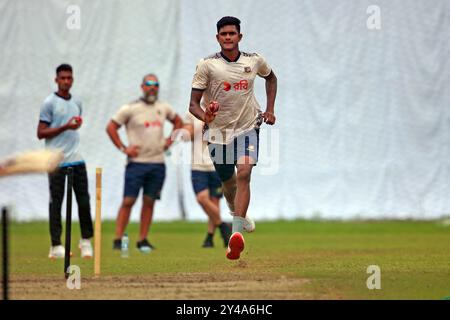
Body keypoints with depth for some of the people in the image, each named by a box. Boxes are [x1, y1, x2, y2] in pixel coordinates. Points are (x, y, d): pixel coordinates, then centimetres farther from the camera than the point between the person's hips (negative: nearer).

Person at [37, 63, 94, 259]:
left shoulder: (77, 103, 15)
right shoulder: (50, 103, -4)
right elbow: (41, 133, -8)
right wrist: (65, 127, -15)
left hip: (77, 160, 5)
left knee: (84, 201, 2)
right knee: (56, 203, -2)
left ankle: (86, 240, 14)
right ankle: (56, 246, 1)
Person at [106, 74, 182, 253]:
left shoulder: (163, 108, 10)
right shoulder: (130, 109, -4)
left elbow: (178, 121, 28)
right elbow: (111, 127, -1)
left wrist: (169, 140, 14)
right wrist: (123, 148, -7)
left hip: (158, 163, 4)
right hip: (137, 162, -4)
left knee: (149, 202, 6)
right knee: (128, 201, -8)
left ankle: (143, 240, 11)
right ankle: (118, 240, -5)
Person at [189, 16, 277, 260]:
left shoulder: (254, 61, -2)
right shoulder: (207, 65, -10)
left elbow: (271, 77, 22)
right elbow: (193, 103, -10)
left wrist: (270, 109, 13)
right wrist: (204, 116, -32)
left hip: (247, 126, 0)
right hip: (218, 130, 0)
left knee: (244, 173, -21)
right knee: (228, 181, 12)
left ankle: (237, 234, -29)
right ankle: (239, 215, 46)